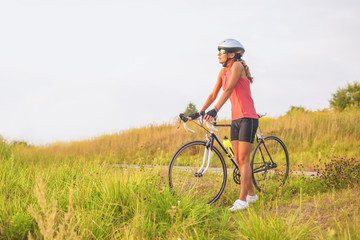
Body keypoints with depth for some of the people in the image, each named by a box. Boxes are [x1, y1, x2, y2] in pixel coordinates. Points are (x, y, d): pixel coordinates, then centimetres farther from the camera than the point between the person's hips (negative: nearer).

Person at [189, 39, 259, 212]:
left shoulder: (237, 66, -11)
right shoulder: (223, 72, 12)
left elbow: (228, 90, -23)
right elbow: (213, 94, 14)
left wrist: (215, 110, -32)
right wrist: (199, 112, 7)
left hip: (248, 118, -8)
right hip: (235, 119, 8)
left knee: (243, 159, -9)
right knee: (238, 160, 8)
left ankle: (242, 200, -8)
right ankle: (251, 194, 21)